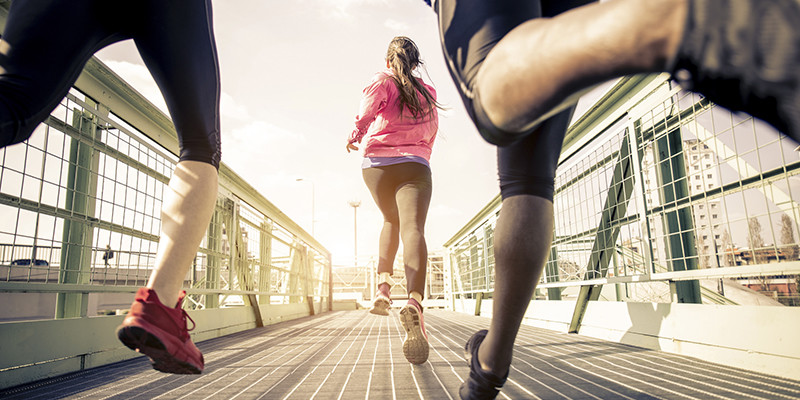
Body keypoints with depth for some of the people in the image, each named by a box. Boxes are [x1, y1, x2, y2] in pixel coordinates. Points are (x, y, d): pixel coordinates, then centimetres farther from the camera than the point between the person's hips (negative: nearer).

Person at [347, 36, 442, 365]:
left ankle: (383, 284, 10)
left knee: (391, 221, 24)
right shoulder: (428, 92, 21)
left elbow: (366, 114, -9)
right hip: (415, 165, 0)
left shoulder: (382, 81, 10)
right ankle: (415, 302, -42)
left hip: (377, 162, 0)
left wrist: (354, 138, 10)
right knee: (413, 229, -19)